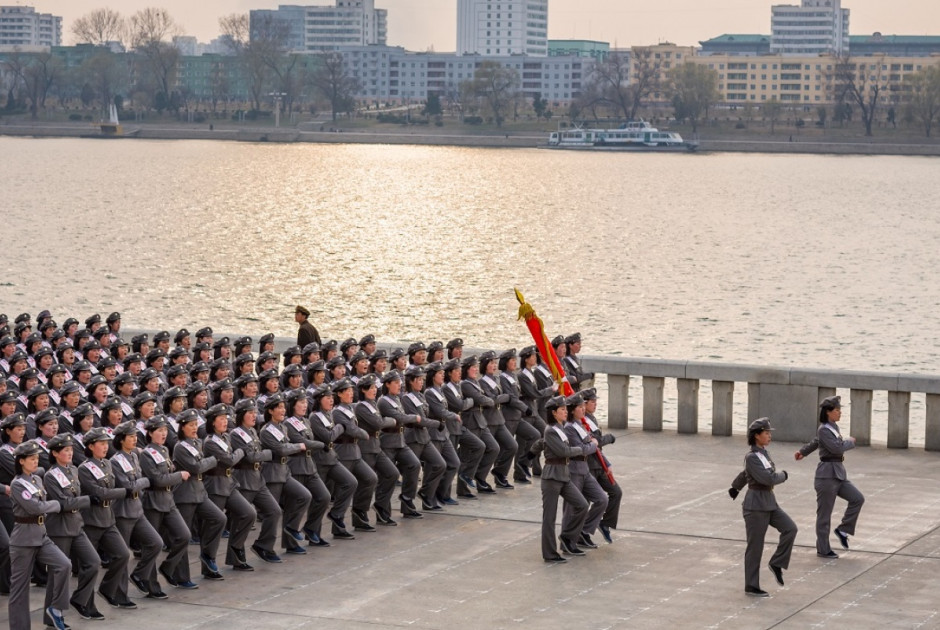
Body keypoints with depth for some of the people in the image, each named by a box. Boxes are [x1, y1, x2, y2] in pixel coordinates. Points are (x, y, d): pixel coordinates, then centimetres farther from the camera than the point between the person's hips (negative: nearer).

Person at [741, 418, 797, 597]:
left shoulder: (764, 453, 10)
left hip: (769, 502, 8)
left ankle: (776, 563, 7)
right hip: (756, 505, -8)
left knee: (790, 528, -8)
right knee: (755, 546, 0)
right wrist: (783, 475, -7)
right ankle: (751, 587, 11)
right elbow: (768, 478, -24)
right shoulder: (751, 457, -18)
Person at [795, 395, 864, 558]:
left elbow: (815, 442, 28)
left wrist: (802, 452, 42)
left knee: (857, 498, 0)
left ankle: (843, 530, 12)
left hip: (838, 474, 9)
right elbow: (837, 448, -26)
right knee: (824, 513, 0)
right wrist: (850, 442, -7)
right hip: (827, 474, -9)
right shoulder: (824, 430, -15)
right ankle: (823, 550, 8)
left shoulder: (834, 427, 13)